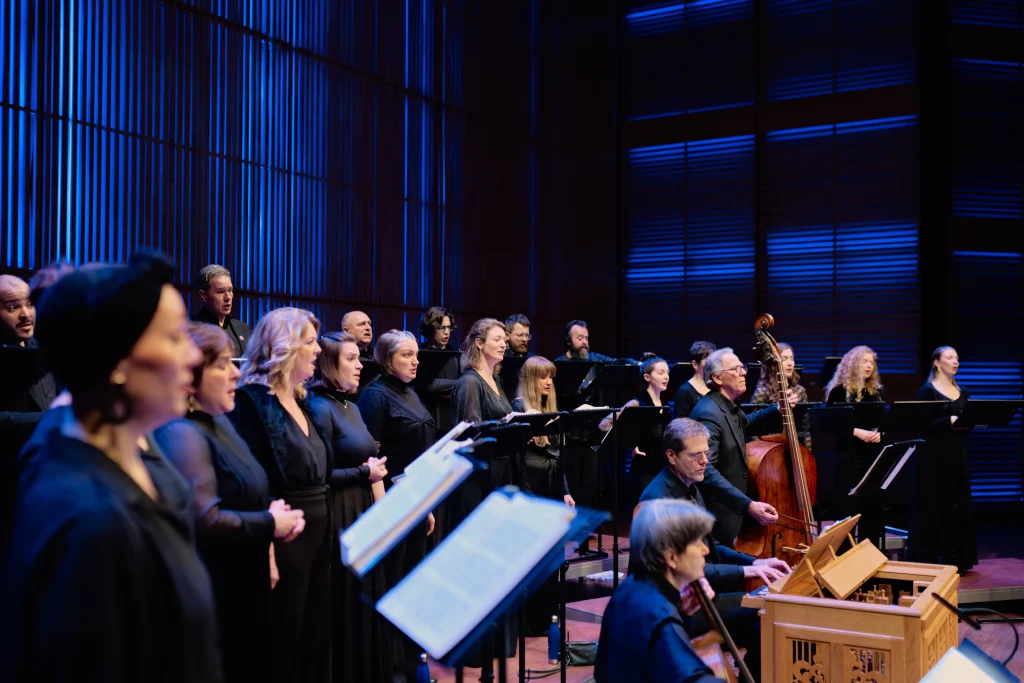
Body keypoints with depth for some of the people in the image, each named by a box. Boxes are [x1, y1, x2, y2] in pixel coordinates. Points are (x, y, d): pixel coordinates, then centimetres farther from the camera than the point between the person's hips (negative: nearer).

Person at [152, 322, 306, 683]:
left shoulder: (219, 421, 11)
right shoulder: (182, 434, -22)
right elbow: (205, 523, -31)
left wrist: (276, 514, 1)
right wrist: (271, 525, -17)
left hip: (244, 587, 10)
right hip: (215, 596, -10)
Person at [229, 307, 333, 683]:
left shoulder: (300, 400, 12)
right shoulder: (252, 400, -14)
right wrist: (265, 551, -23)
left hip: (318, 536, 8)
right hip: (284, 540, -8)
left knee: (316, 641, 15)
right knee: (284, 648, 4)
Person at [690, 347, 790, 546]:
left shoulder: (728, 408, 8)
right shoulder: (710, 414, -24)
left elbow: (748, 425, 32)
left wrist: (778, 410, 15)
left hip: (733, 509, 10)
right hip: (718, 516, -10)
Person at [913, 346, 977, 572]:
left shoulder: (963, 392, 13)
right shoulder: (927, 390, -6)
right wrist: (949, 421, -24)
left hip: (958, 454, 6)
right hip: (934, 454, -6)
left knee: (957, 506, 7)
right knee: (933, 507, -3)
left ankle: (955, 560, 15)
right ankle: (928, 560, 4)